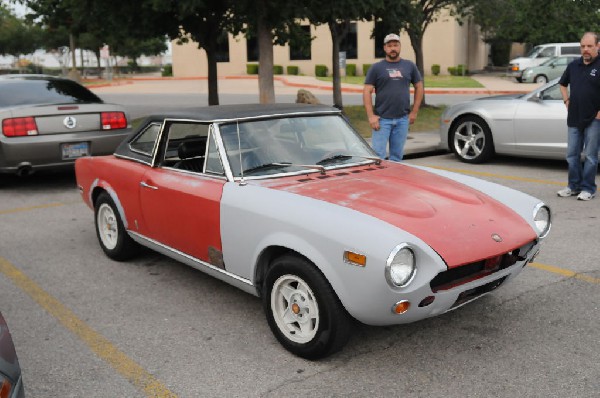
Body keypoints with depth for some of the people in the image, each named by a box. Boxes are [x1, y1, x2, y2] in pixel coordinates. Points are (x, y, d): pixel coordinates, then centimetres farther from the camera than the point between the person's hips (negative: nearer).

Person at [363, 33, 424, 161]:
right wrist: (371, 116, -10)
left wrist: (414, 112, 6)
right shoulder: (376, 68, 2)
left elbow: (419, 87, 14)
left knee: (397, 155, 9)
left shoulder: (409, 66, 9)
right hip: (382, 119, -2)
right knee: (378, 155, -5)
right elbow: (367, 92, -2)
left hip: (402, 119, 3)